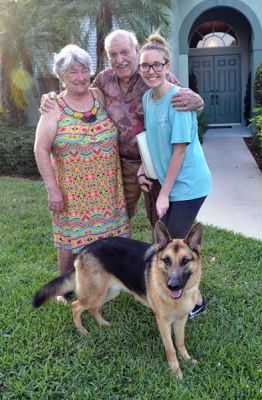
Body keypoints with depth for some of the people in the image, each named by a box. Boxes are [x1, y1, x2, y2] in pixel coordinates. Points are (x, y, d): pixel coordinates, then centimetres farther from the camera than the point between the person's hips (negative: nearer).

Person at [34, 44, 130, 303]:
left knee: (106, 233, 12)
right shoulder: (55, 109, -7)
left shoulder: (100, 97, 3)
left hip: (106, 188, 3)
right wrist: (52, 189, -12)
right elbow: (41, 150, -9)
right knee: (72, 238, 7)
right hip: (72, 191, -3)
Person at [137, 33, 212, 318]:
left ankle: (195, 300, 23)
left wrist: (164, 194, -17)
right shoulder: (147, 97, 3)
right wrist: (142, 168, 1)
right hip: (167, 180, 8)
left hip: (187, 184, -8)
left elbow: (179, 150, -20)